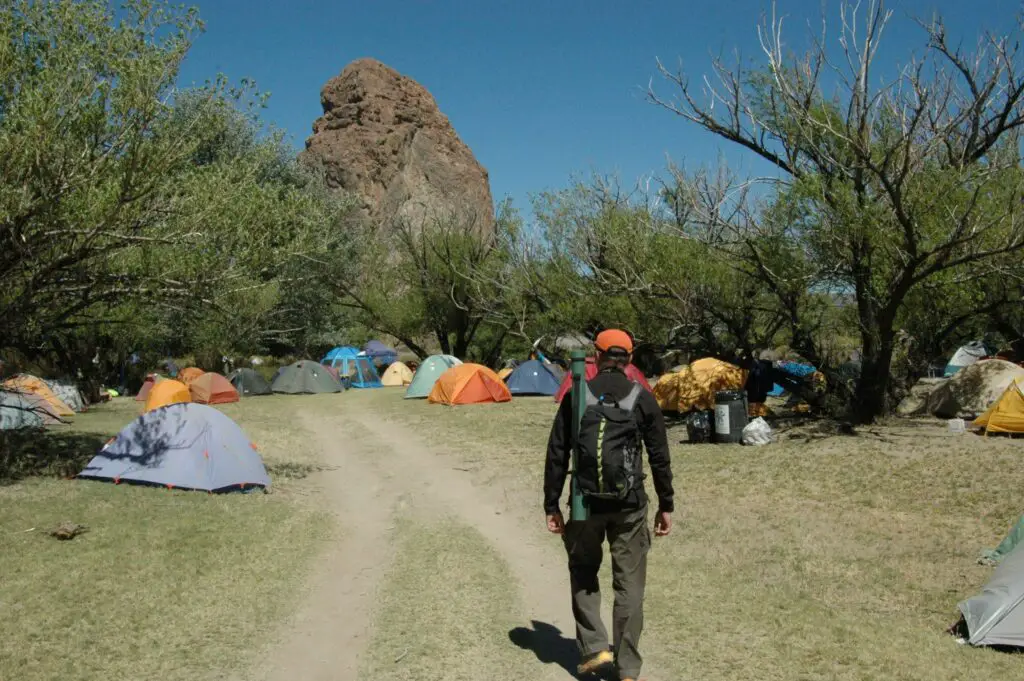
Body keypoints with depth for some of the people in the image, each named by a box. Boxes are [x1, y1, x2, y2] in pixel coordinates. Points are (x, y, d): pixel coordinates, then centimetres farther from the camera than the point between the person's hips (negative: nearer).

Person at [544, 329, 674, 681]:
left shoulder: (576, 397, -3)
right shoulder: (643, 399, -2)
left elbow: (557, 455, -2)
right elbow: (659, 458, 0)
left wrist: (551, 505, 5)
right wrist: (665, 506, 10)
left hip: (587, 502, 0)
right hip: (629, 504, 0)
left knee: (583, 572, 21)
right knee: (629, 584, 10)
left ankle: (594, 648, 14)